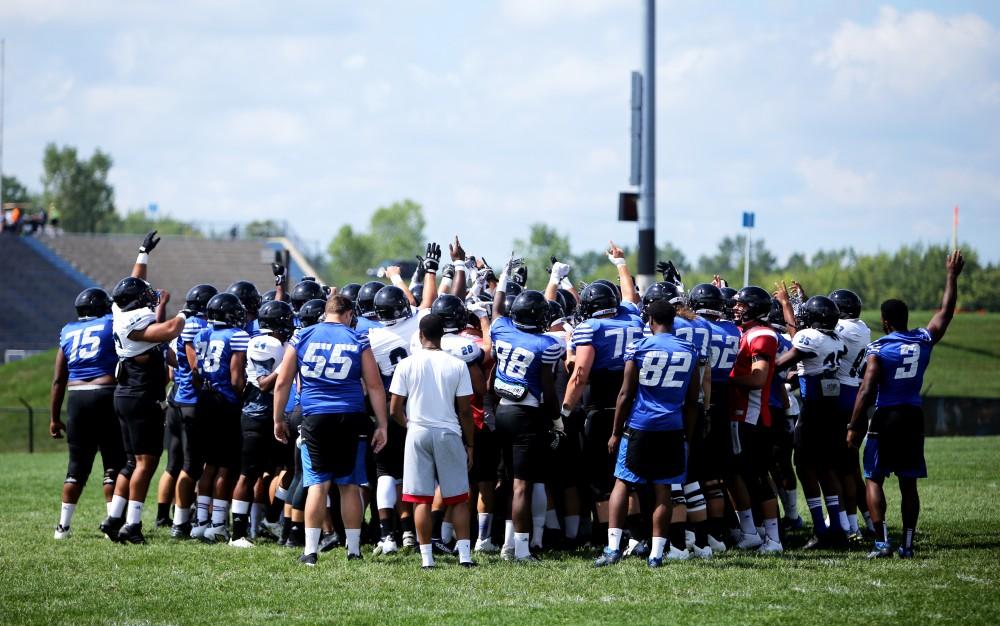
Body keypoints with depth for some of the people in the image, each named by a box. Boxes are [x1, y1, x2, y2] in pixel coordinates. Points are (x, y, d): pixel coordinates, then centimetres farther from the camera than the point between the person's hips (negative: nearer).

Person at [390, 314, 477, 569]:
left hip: (418, 433, 0)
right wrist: (469, 444, 10)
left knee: (422, 499, 3)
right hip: (449, 433, 0)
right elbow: (465, 410, -1)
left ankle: (426, 556, 1)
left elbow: (395, 409, -2)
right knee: (458, 498, 7)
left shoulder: (407, 365, -4)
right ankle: (464, 553, 1)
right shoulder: (457, 365, -3)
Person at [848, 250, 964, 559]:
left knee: (874, 480, 3)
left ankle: (882, 541, -9)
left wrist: (854, 427, -9)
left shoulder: (878, 350, -11)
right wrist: (952, 276, 27)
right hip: (913, 417, 4)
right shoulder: (924, 341, 1)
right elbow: (945, 312, 16)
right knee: (908, 483, 10)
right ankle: (908, 543, 9)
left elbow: (866, 391, -15)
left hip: (885, 417, -4)